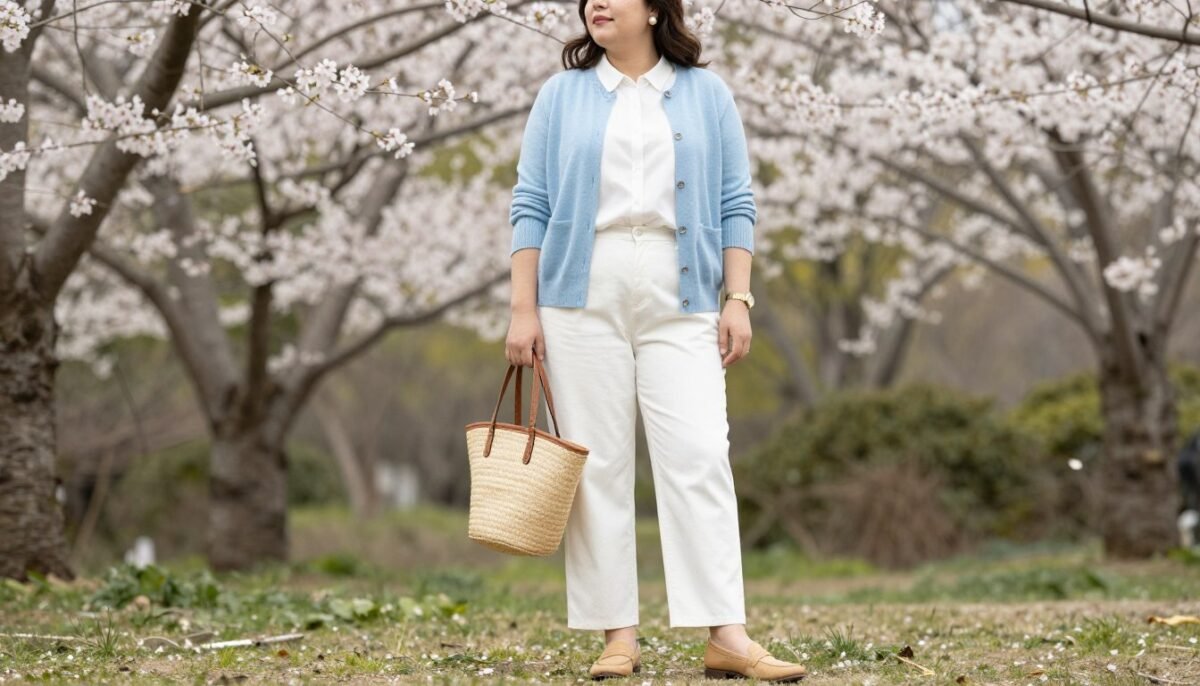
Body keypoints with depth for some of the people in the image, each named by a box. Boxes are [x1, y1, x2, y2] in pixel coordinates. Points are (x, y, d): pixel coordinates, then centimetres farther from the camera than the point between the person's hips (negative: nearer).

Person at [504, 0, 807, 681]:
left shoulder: (707, 95, 10)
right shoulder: (561, 97, 10)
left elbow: (736, 205, 8)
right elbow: (531, 207, 7)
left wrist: (738, 300, -2)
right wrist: (523, 309, -1)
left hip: (681, 302, -1)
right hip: (584, 297, 1)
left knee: (699, 460, -9)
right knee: (598, 466, 0)